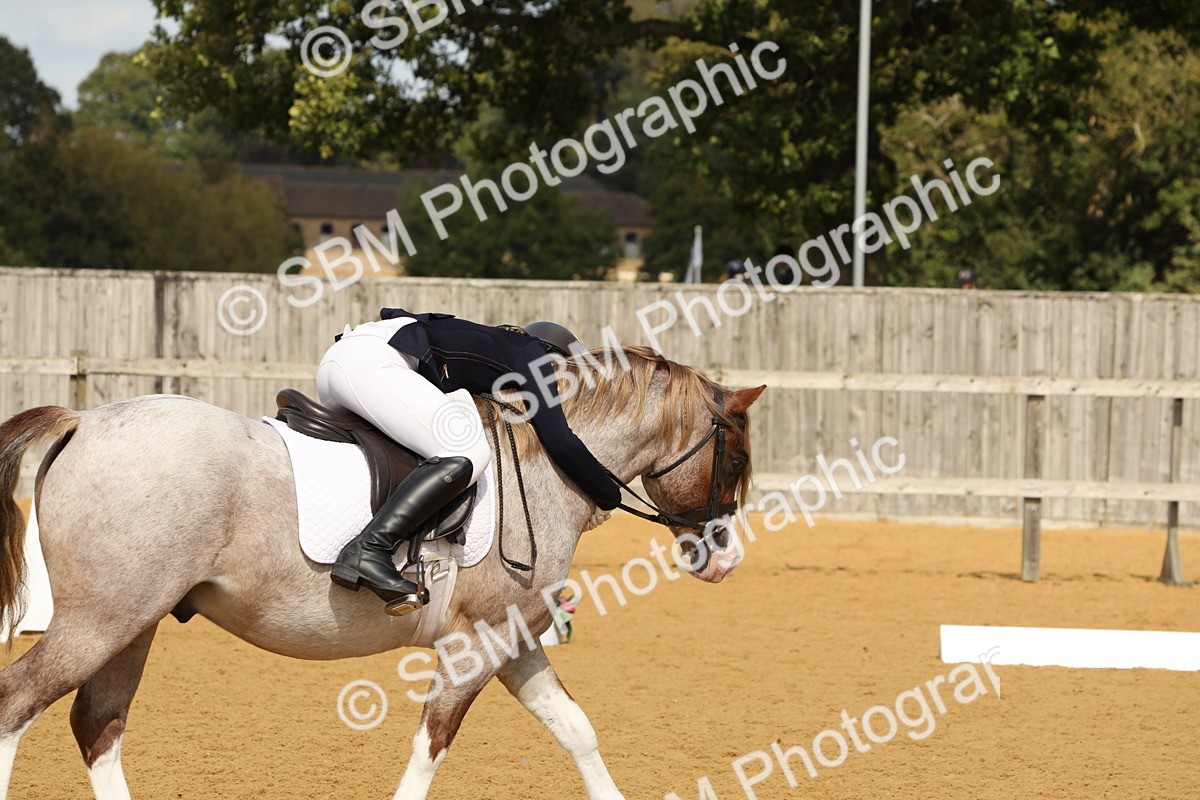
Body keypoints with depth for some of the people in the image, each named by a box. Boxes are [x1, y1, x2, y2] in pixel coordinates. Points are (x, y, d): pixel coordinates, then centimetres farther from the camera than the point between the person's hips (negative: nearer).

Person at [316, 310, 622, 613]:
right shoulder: (532, 353, 9)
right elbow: (560, 442, 1)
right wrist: (608, 495, 13)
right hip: (372, 361, -10)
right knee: (468, 453, -19)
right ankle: (368, 551, -31)